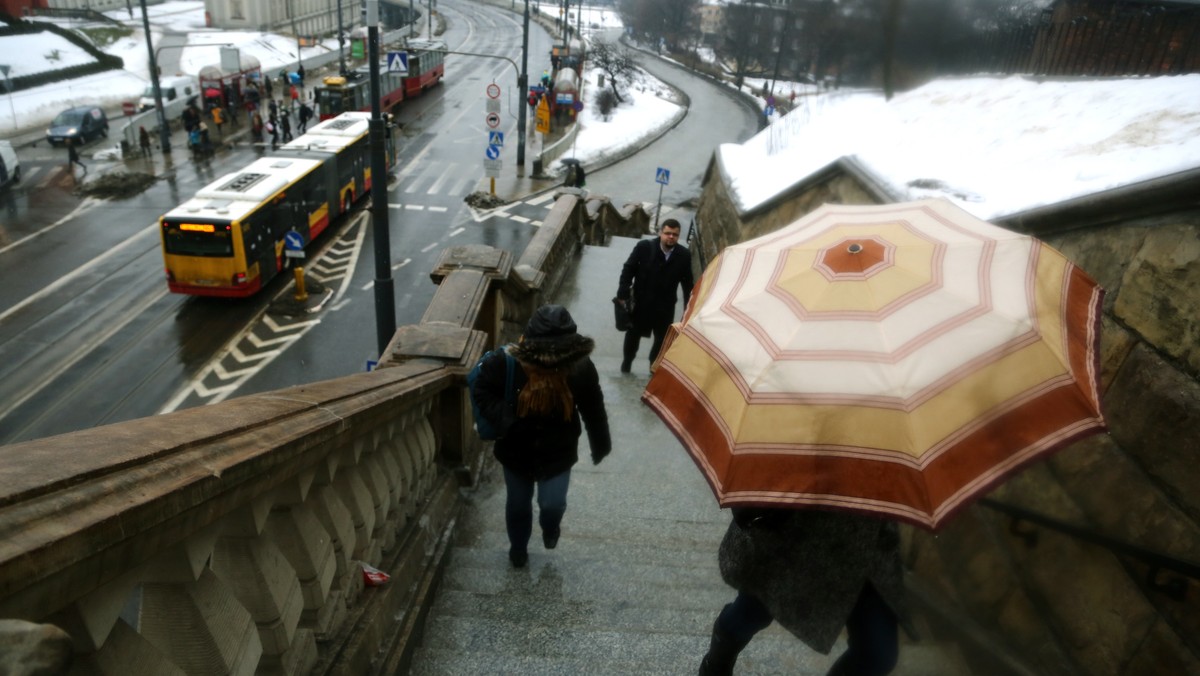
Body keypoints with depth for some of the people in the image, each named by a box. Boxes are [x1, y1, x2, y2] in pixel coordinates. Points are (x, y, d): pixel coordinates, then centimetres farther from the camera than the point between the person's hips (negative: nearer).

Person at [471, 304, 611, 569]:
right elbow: (483, 392, -11)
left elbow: (593, 408, -5)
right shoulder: (505, 362, -27)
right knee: (518, 505, 19)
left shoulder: (581, 367, -21)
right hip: (516, 451, 1)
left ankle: (550, 526, 37)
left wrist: (600, 445, 8)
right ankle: (518, 547, 52)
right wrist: (504, 418, -30)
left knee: (553, 505, -4)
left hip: (557, 453, 0)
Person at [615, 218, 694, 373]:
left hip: (665, 306, 1)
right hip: (640, 301, -1)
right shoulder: (644, 247, -16)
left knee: (662, 338, 15)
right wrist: (623, 294, -14)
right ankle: (627, 361, 43)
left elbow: (687, 283, -1)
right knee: (633, 334, 18)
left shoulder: (684, 255, -10)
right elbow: (628, 269, -9)